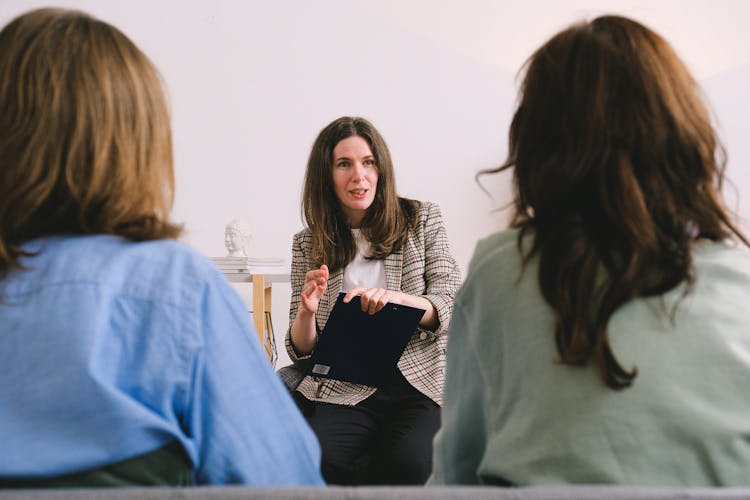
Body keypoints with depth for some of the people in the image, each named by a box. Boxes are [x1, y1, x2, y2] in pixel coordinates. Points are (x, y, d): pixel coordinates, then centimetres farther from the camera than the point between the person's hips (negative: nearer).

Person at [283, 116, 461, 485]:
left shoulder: (422, 220, 8)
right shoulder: (308, 244, 10)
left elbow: (453, 308, -2)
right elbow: (302, 352, 9)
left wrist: (395, 298, -22)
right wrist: (306, 311, -15)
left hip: (416, 385, 0)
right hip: (340, 391, 1)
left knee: (406, 463, -31)